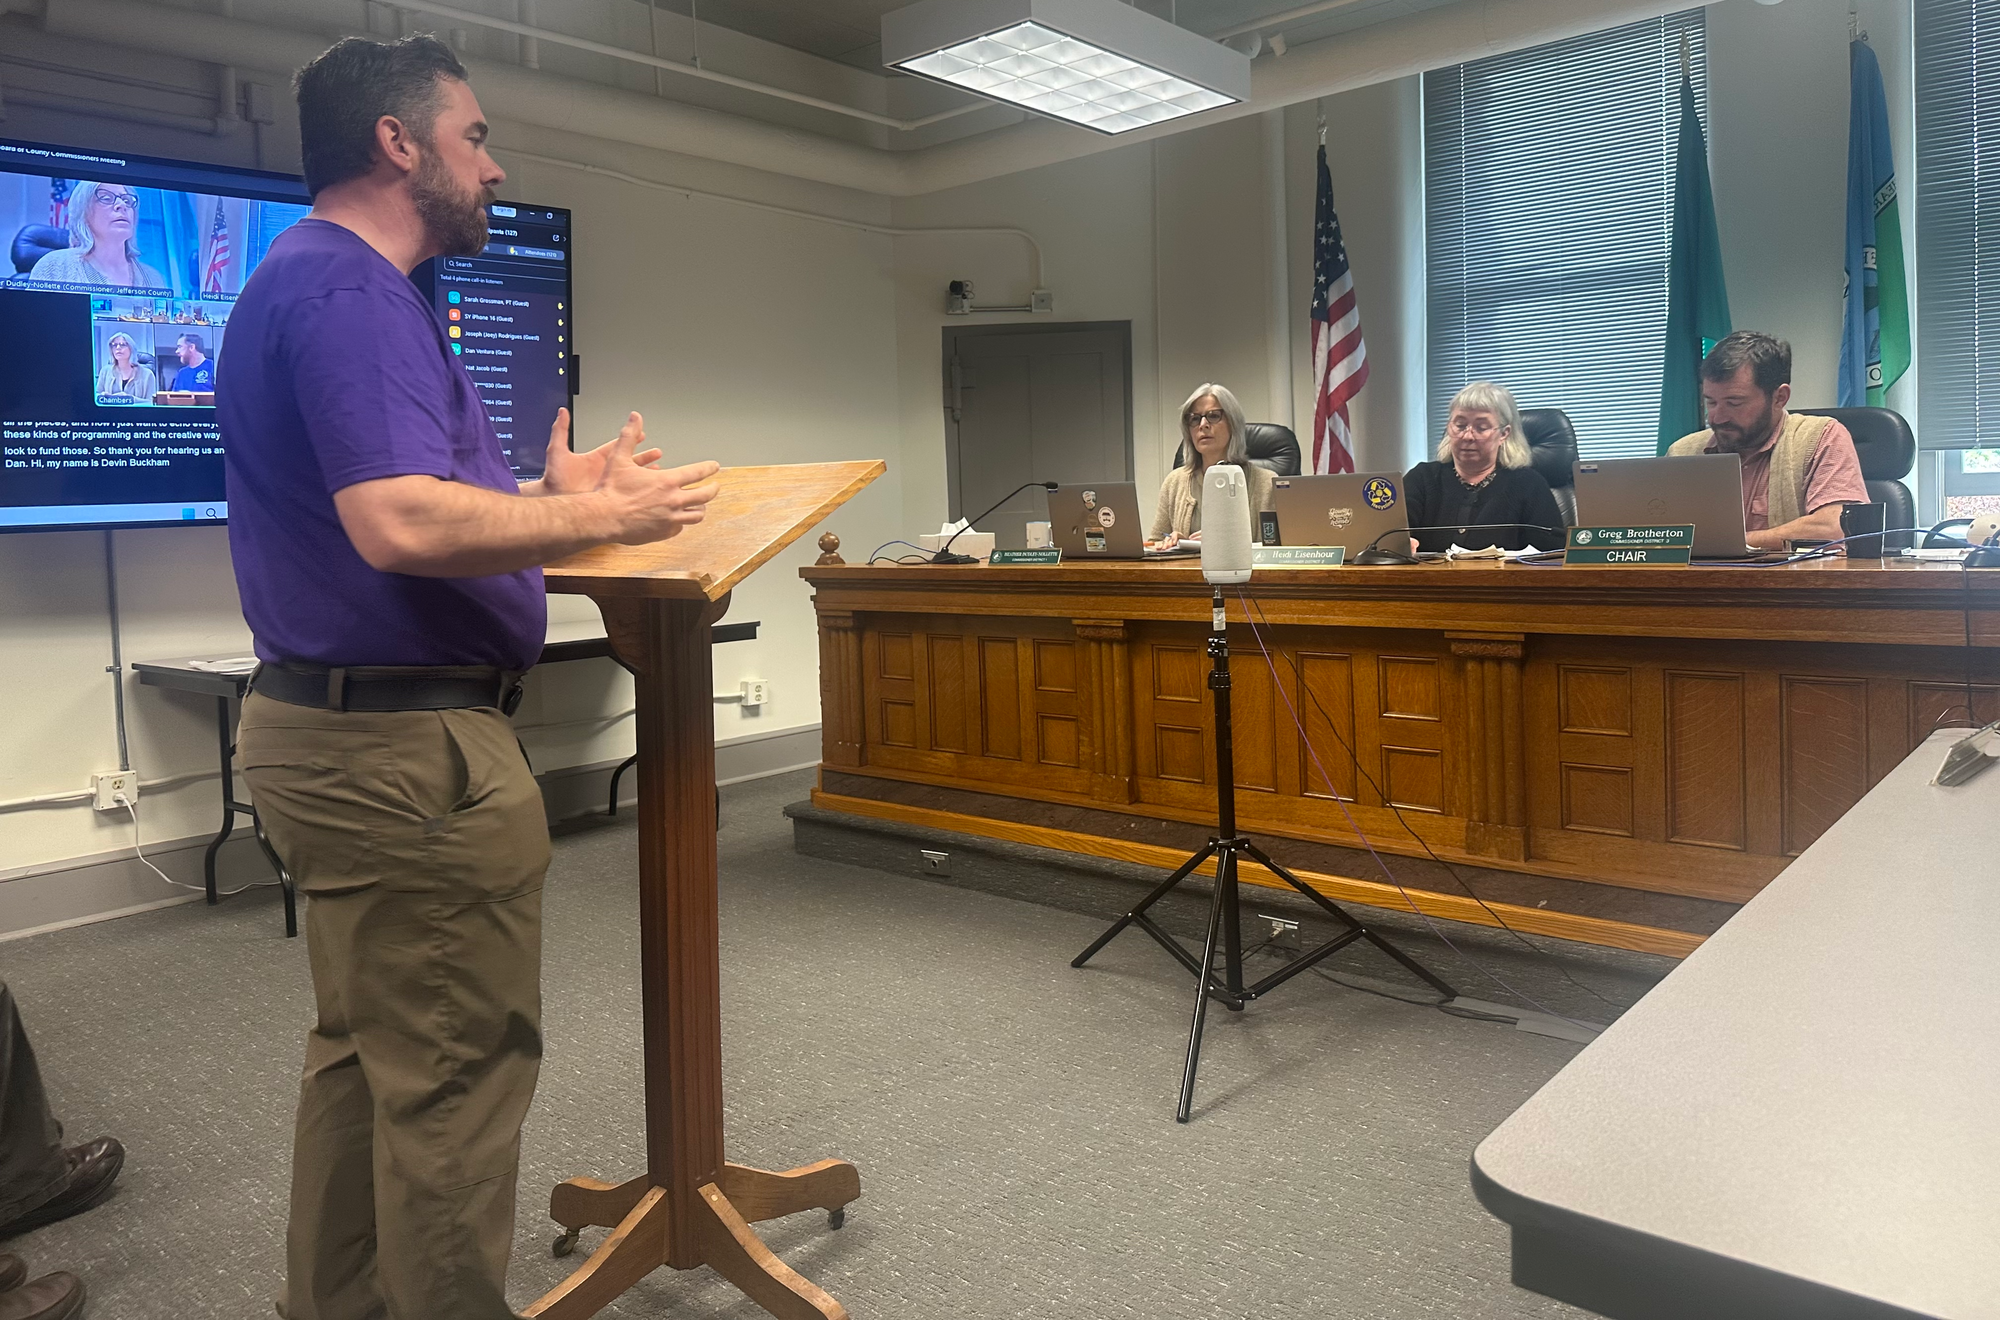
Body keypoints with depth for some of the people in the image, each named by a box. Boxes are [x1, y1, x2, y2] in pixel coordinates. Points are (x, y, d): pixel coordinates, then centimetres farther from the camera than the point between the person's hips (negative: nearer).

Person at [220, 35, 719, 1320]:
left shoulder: (317, 283, 18)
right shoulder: (349, 290, -16)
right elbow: (400, 524, -29)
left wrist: (553, 494, 13)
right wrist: (598, 518, -17)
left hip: (336, 730, 11)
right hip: (412, 743, -11)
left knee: (367, 1053, 21)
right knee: (458, 1074, 1)